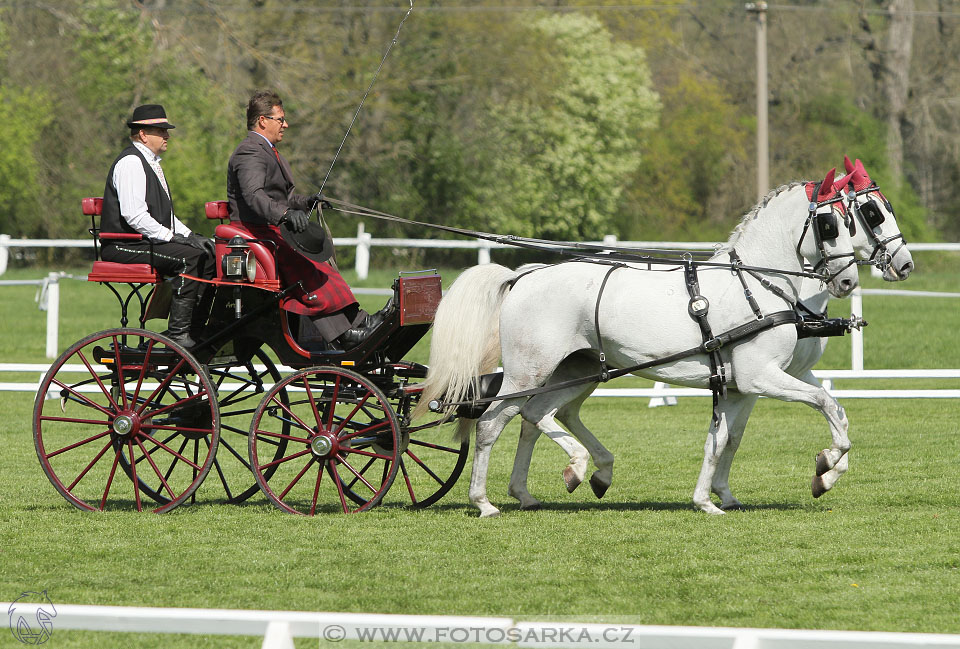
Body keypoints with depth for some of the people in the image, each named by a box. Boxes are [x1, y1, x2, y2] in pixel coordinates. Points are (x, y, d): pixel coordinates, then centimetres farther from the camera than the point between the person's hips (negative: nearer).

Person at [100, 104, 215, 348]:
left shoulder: (150, 162, 21)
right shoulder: (131, 163, -13)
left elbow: (163, 214, 25)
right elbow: (134, 215, -23)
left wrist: (189, 235, 9)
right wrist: (171, 237, -22)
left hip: (149, 242, 10)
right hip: (125, 247, -10)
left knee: (209, 255, -3)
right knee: (189, 256, -27)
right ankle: (178, 334, -28)